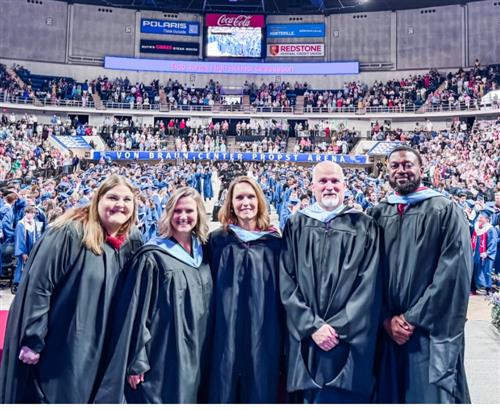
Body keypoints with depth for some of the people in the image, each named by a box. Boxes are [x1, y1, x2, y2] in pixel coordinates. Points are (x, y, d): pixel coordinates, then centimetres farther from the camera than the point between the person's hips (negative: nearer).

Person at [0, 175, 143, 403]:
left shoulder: (130, 242, 1)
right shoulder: (71, 232, -17)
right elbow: (37, 285, -17)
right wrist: (33, 340, -17)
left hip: (93, 348, 6)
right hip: (55, 345, -5)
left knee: (80, 398, 17)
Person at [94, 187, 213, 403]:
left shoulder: (203, 254, 7)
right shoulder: (153, 257, -10)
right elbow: (137, 310, -11)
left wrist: (204, 354, 13)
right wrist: (136, 361, -12)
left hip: (193, 356, 5)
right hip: (160, 357, -5)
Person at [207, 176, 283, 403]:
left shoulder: (274, 243, 6)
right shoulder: (217, 241, 4)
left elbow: (282, 291, 7)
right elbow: (209, 287, 4)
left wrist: (283, 333, 4)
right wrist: (212, 332, 0)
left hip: (264, 335, 1)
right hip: (226, 334, 0)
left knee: (261, 392, 8)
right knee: (224, 390, 6)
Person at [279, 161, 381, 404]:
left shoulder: (364, 227, 2)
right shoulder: (296, 226, 5)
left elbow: (368, 285, -4)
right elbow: (286, 282, -1)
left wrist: (338, 327, -11)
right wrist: (313, 326, -10)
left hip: (349, 342, -1)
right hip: (305, 340, 1)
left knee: (344, 398, 4)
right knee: (311, 398, 10)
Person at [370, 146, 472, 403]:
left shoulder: (445, 211, -4)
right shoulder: (377, 215, 7)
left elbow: (453, 272, -11)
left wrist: (413, 318, -13)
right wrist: (387, 318, -7)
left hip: (432, 331, -3)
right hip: (388, 330, 4)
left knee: (431, 396, 4)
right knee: (390, 396, 12)